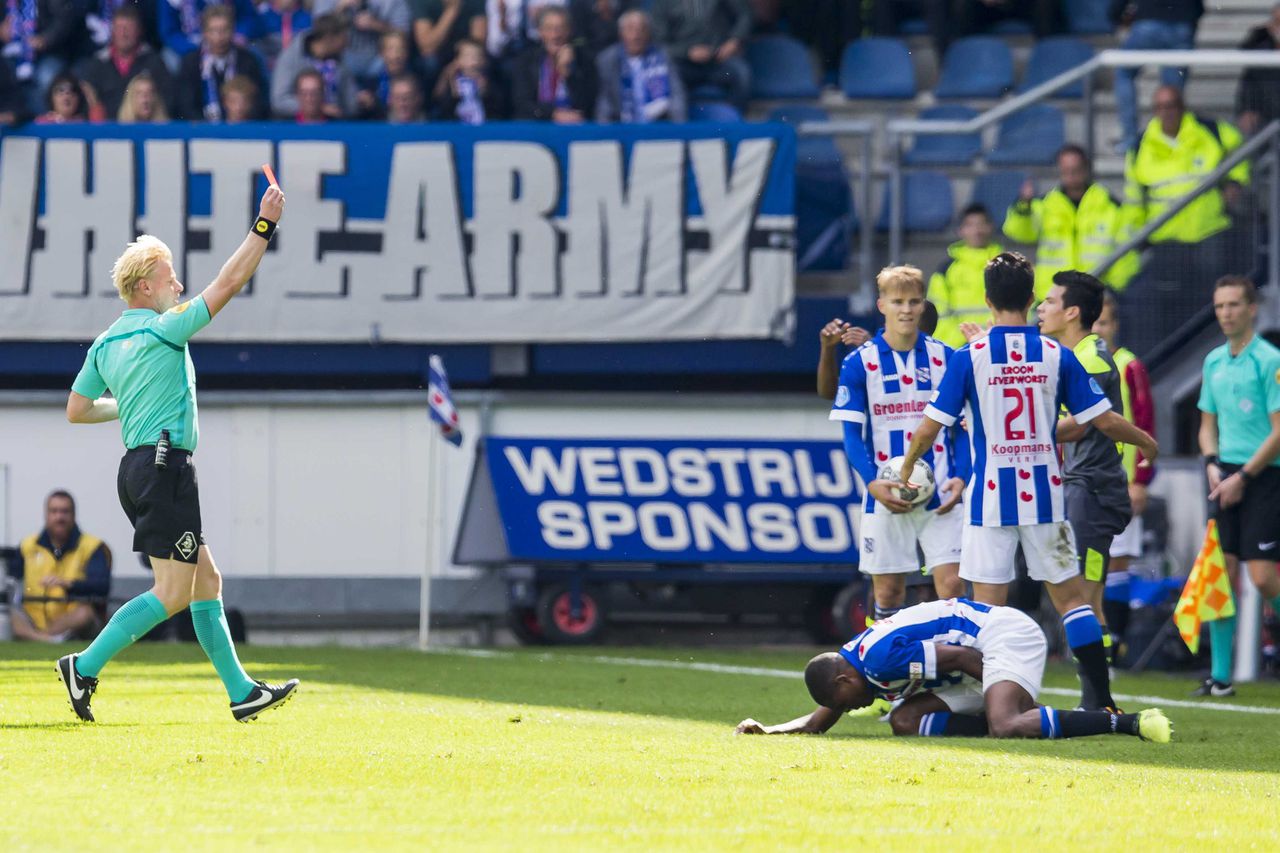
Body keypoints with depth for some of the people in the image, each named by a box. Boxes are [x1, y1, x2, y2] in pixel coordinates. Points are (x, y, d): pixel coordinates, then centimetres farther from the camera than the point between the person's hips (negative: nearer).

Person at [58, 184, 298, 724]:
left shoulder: (105, 345, 13)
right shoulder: (161, 331, -10)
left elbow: (76, 410, 17)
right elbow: (228, 283, -12)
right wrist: (264, 226, -7)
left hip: (139, 469, 10)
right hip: (165, 464, -10)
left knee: (206, 581, 10)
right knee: (174, 592, -10)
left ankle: (241, 691, 9)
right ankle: (85, 667, -12)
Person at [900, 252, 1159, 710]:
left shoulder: (969, 357, -5)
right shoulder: (1057, 355, -1)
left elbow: (931, 426, -4)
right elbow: (1104, 420, 0)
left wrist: (907, 467, 15)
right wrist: (1145, 441, 20)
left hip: (990, 496, -2)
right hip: (1044, 496, 2)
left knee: (988, 604, 2)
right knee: (1071, 597, 7)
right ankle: (1100, 699, 2)